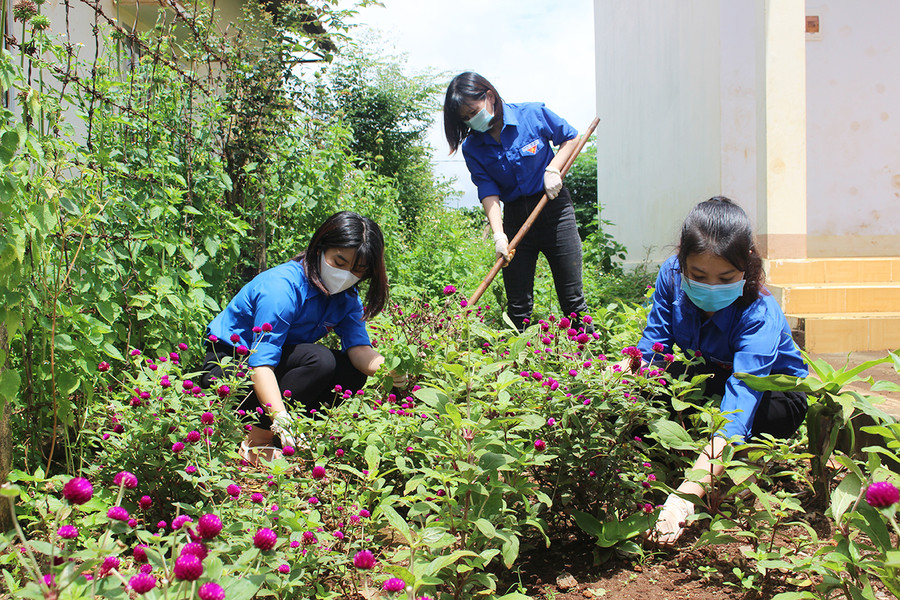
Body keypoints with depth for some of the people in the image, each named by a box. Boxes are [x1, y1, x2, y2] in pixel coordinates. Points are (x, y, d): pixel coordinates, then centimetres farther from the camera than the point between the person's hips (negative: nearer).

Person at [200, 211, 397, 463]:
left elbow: (359, 347, -17)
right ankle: (255, 442, -18)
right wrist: (282, 420, -50)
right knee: (318, 360, -31)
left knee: (354, 369, -14)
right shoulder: (282, 287, -29)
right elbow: (261, 364, -36)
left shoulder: (347, 297, -6)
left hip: (284, 359, 7)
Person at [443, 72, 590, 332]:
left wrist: (553, 169, -10)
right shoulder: (472, 147, -3)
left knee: (572, 299, -1)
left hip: (554, 209, -2)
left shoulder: (533, 114, -7)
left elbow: (570, 138, 7)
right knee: (518, 306, 1)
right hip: (515, 218, 2)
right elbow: (488, 192, -10)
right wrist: (498, 234, -24)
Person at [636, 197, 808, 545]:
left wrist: (686, 494, -58)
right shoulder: (672, 275, -22)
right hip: (707, 381, 4)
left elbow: (737, 410, -47)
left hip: (775, 396, -3)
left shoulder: (760, 316, -36)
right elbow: (650, 348, -16)